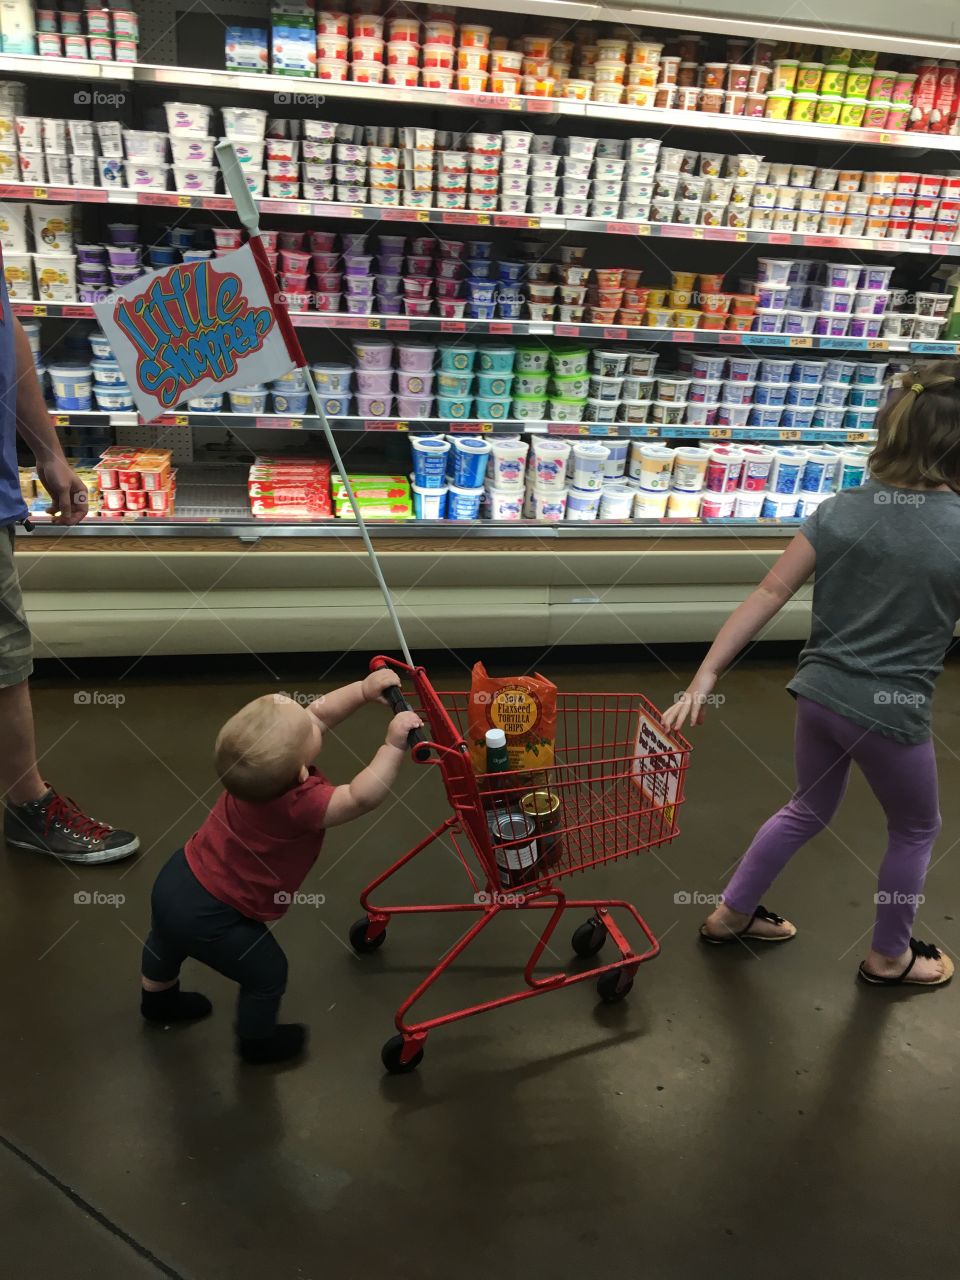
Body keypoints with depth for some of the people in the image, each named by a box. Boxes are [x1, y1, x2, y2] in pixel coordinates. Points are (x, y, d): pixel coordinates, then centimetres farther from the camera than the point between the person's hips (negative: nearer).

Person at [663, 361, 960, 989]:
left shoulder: (839, 510, -5)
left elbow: (771, 592, -8)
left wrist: (706, 676, -8)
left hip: (820, 694, 5)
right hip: (890, 712, -4)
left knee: (810, 808, 29)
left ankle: (730, 913, 40)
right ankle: (889, 956, 42)